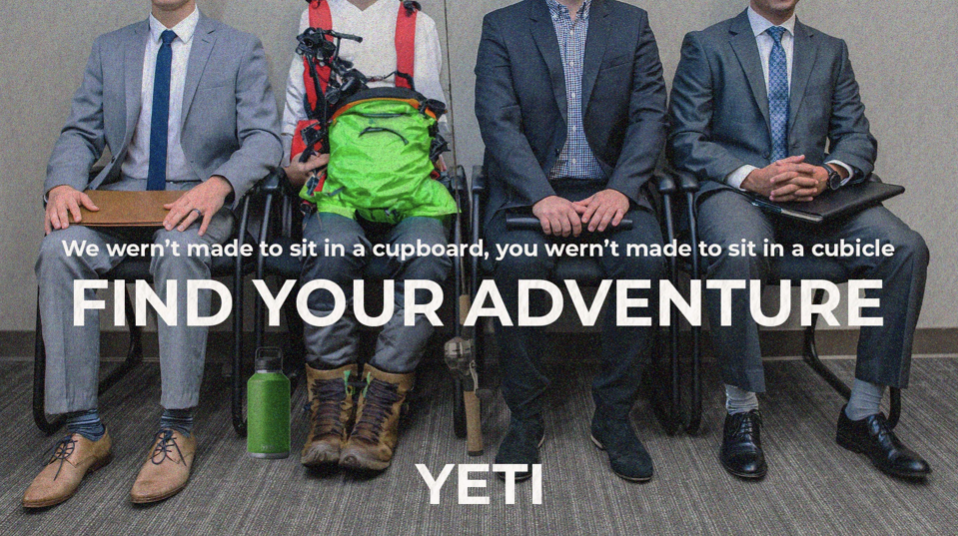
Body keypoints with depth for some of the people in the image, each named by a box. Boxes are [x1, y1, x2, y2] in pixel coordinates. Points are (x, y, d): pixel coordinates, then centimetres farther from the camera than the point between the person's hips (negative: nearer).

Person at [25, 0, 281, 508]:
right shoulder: (109, 49, 18)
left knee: (179, 251, -37)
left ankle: (176, 428, -30)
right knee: (60, 250, -27)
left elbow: (263, 137, -2)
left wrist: (219, 184, -23)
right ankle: (84, 430, -22)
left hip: (198, 199, -3)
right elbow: (80, 132, 12)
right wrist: (62, 184, -10)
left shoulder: (240, 49, 8)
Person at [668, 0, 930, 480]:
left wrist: (827, 174, -11)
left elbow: (857, 138, 13)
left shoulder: (831, 51, 21)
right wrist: (753, 177, -17)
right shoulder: (706, 46, 10)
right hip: (734, 190, -4)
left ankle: (862, 414, -11)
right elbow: (686, 141, 0)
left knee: (906, 249, -21)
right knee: (739, 252, -38)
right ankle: (742, 410, -20)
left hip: (815, 197, 4)